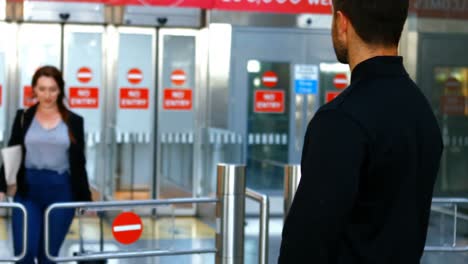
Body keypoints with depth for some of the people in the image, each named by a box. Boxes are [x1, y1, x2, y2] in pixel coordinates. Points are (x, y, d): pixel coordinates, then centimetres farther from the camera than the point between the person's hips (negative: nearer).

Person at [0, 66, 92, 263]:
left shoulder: (73, 121, 4)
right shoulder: (23, 118, 5)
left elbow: (79, 163, 7)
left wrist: (86, 199, 6)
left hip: (61, 191, 0)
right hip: (28, 191, 0)